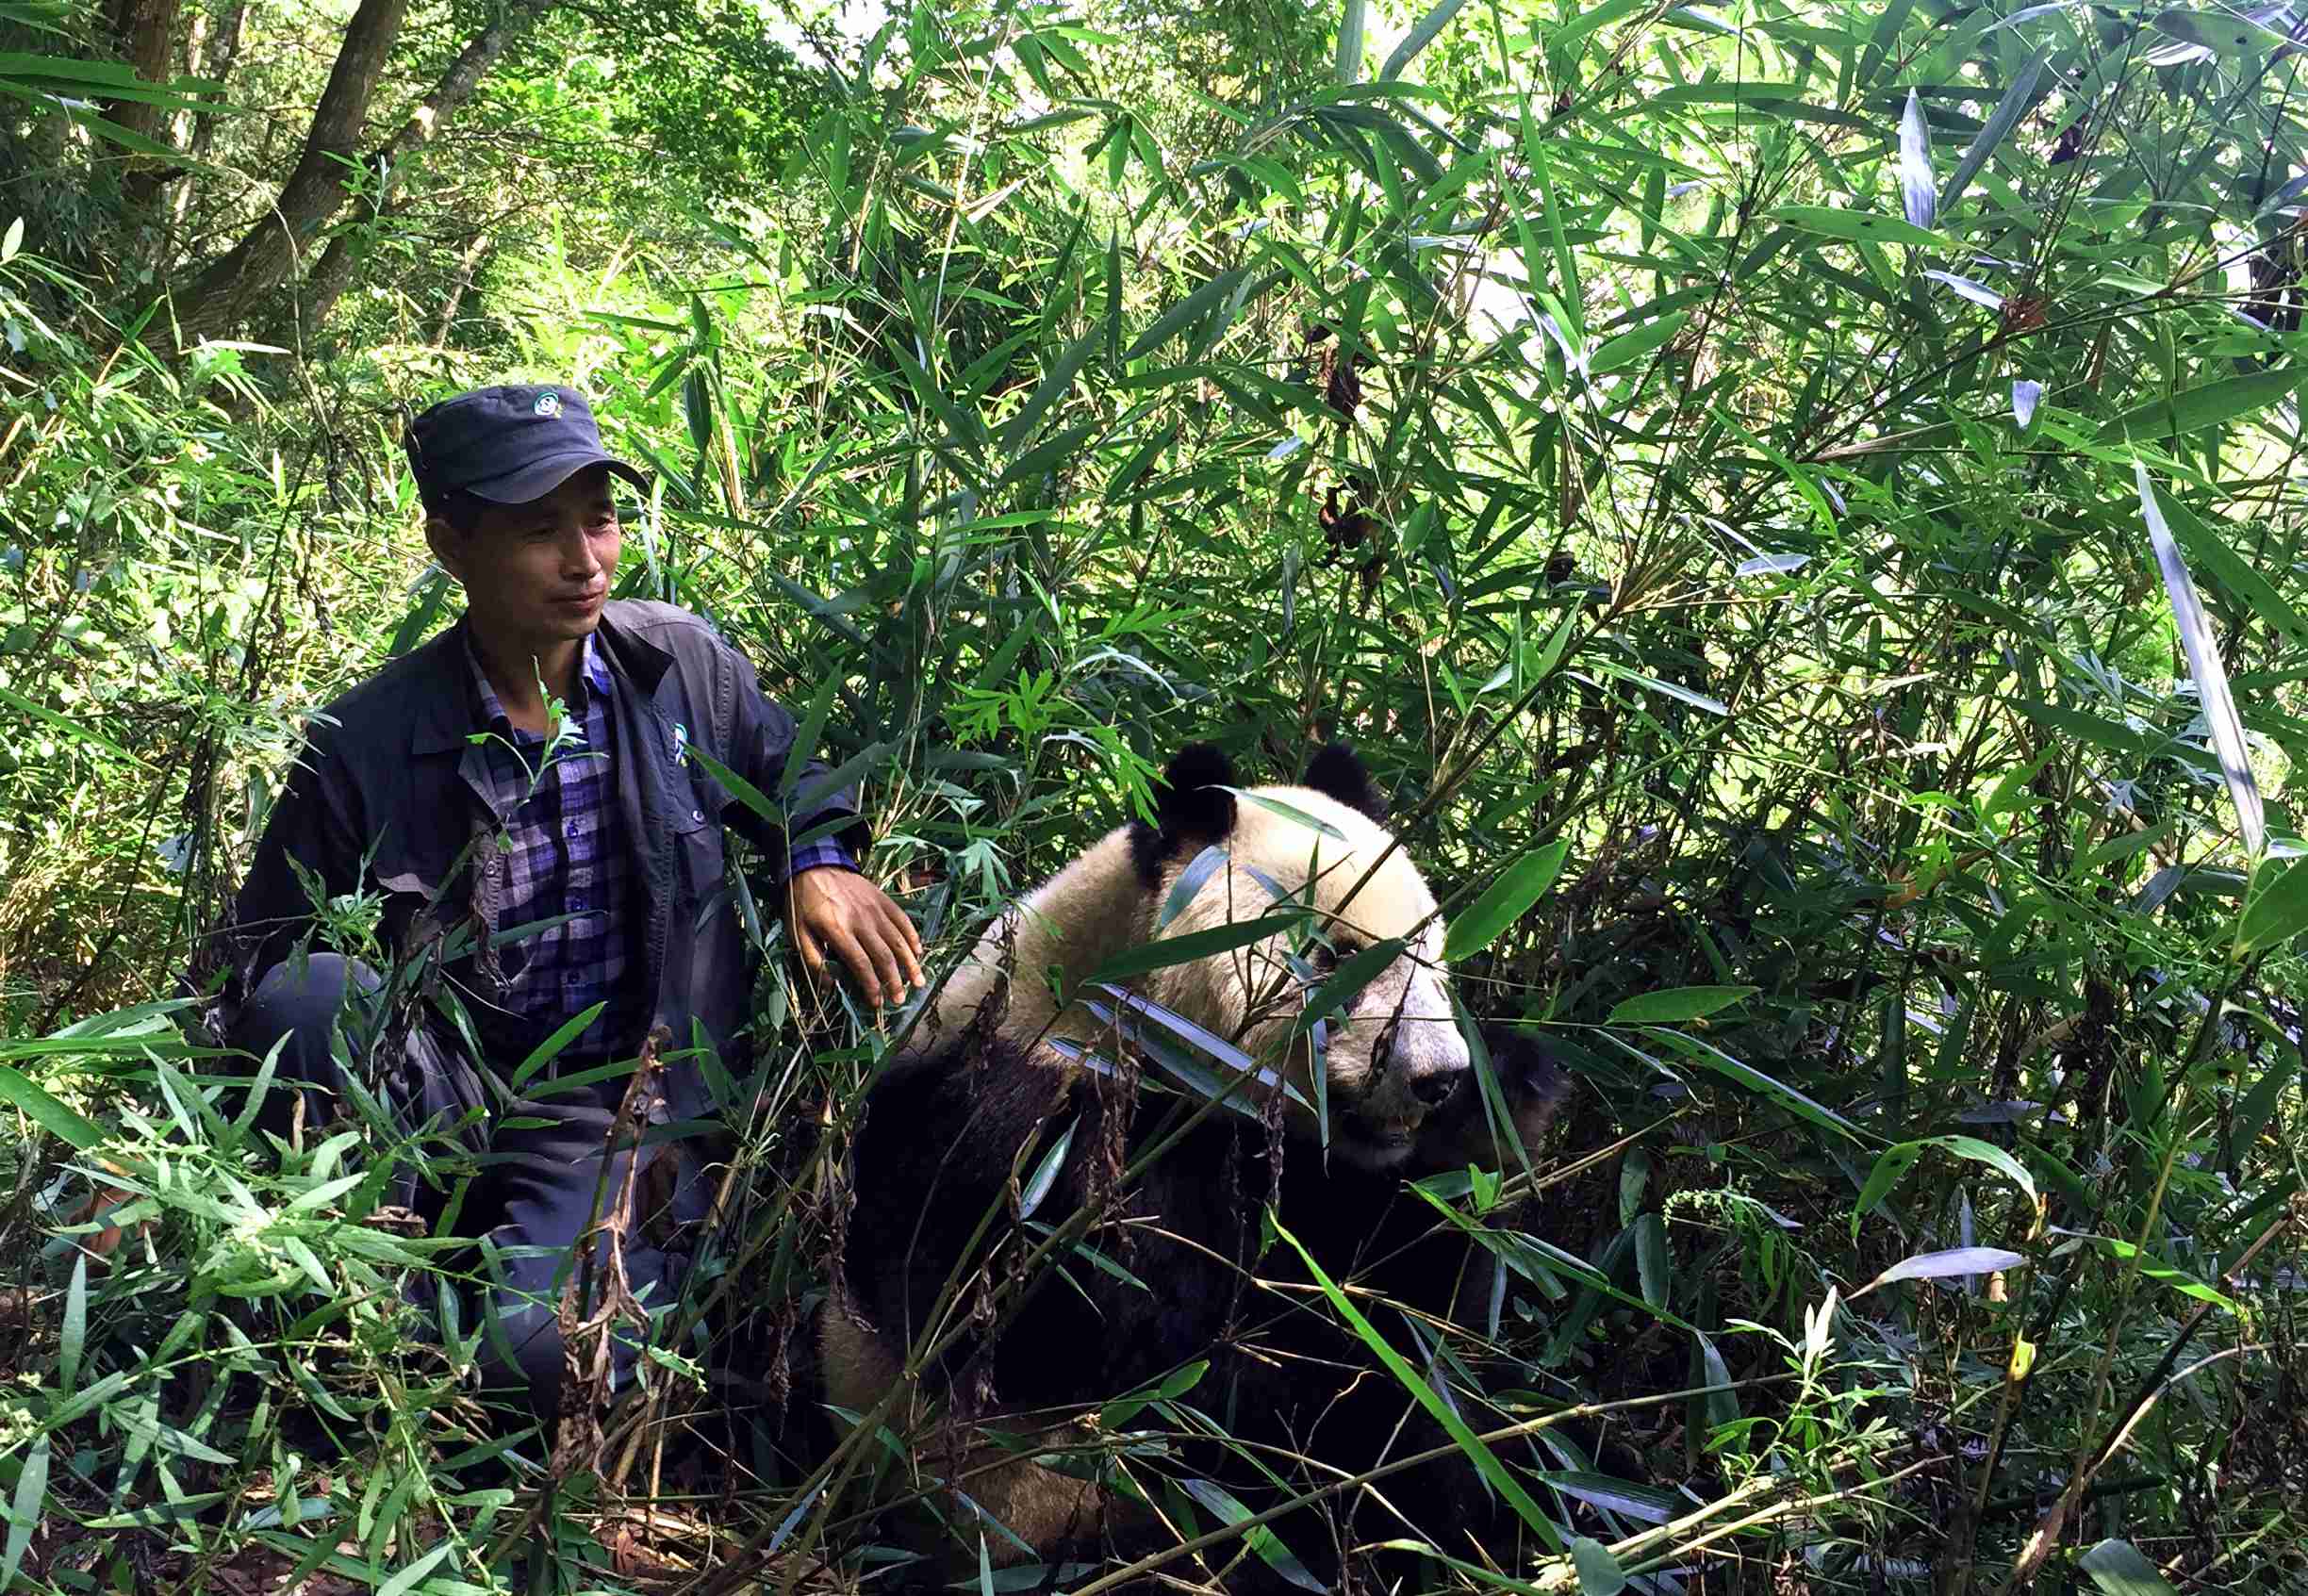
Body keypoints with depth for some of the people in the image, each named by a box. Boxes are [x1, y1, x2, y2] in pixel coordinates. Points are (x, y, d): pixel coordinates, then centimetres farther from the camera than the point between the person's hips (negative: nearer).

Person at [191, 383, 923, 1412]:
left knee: (544, 1351, -30)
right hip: (443, 1097, 1)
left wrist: (817, 860, -5)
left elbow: (787, 774, 18)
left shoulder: (686, 664, -2)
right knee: (308, 997, -32)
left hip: (630, 1099, -1)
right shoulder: (365, 745, -8)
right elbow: (255, 966, 0)